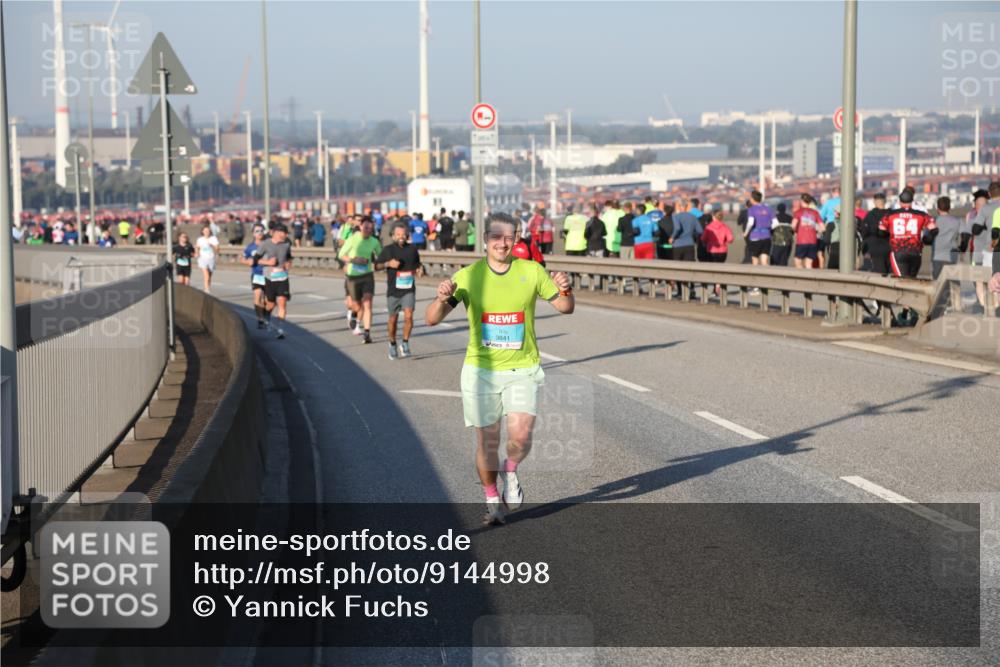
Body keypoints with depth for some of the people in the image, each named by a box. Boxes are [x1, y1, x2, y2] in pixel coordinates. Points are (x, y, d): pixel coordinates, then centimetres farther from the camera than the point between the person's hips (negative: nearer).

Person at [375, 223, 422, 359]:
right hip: (393, 290, 0)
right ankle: (392, 344, 28)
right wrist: (388, 263, -12)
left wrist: (419, 271, -6)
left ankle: (405, 343, -2)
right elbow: (377, 266, 6)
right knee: (393, 318, 9)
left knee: (408, 316, -17)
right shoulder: (388, 250, 2)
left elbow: (416, 266, 17)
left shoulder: (412, 249, 6)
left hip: (409, 290, 0)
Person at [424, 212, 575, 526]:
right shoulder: (468, 276, -4)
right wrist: (442, 299, -29)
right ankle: (493, 501, 27)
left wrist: (565, 291, -15)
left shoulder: (531, 271, -2)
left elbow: (565, 307, 8)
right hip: (481, 370, 0)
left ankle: (510, 471, 20)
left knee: (520, 437, -15)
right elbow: (432, 319, -7)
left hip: (522, 370, 0)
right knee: (487, 442, 4)